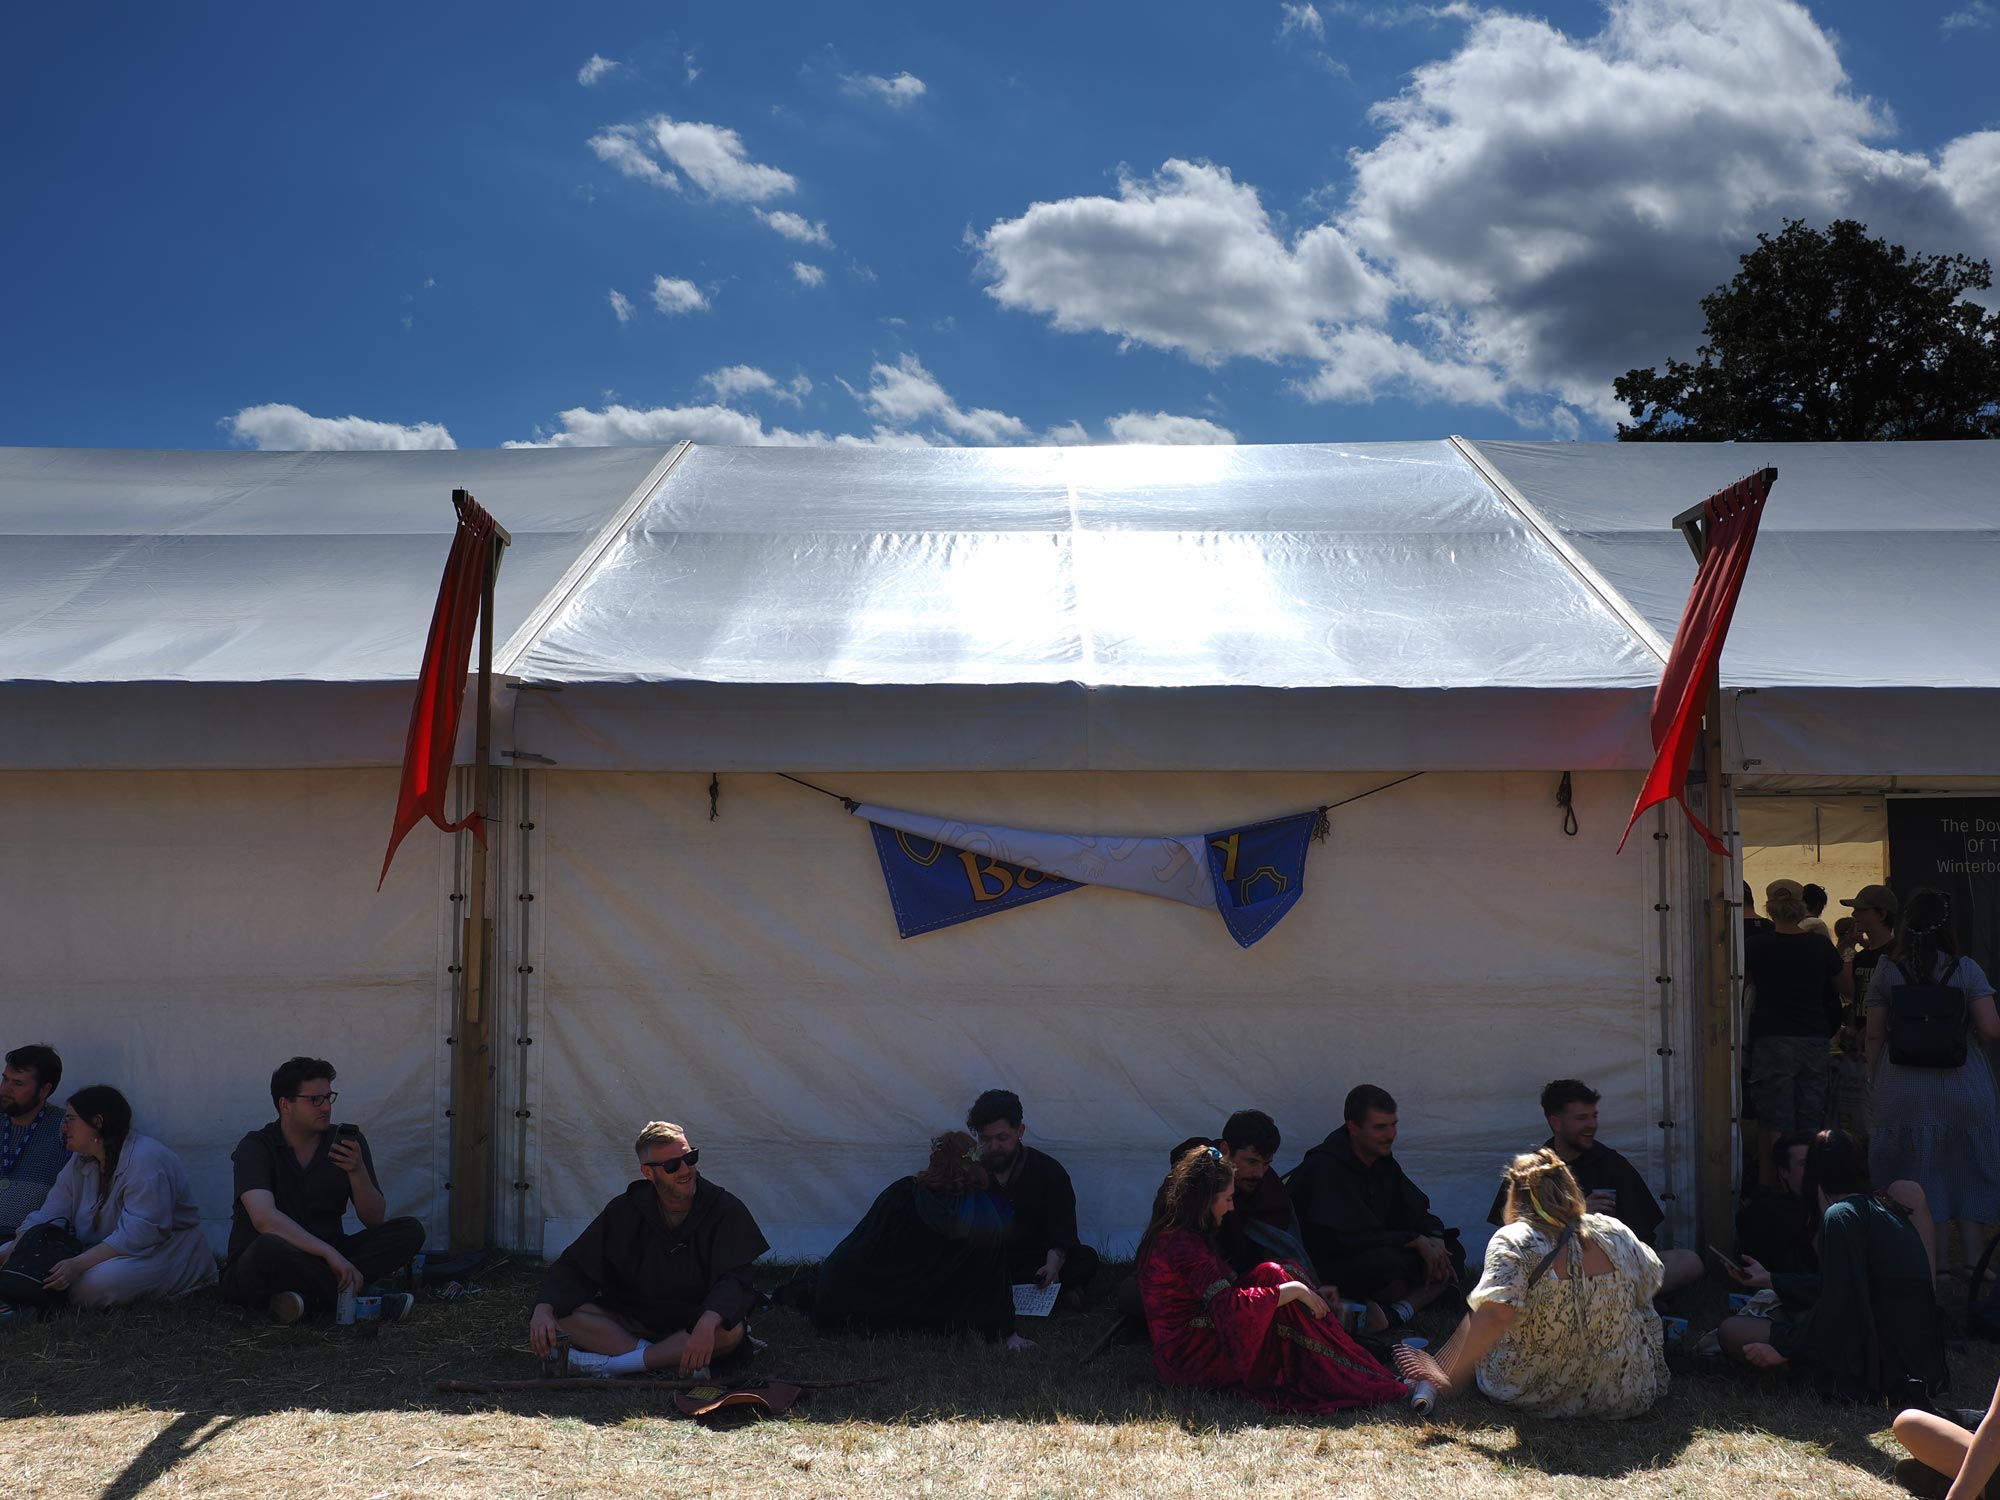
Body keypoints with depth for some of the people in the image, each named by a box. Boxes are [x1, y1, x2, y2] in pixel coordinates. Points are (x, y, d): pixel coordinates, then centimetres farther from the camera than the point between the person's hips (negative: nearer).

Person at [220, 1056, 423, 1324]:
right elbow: (264, 1218, -28)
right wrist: (331, 1254, -36)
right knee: (268, 1248, -40)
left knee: (410, 1231, -14)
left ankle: (312, 1298, -24)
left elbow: (376, 1221, 0)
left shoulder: (348, 1141, 2)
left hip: (323, 1260, 5)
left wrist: (357, 1171, -19)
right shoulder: (255, 1148, -10)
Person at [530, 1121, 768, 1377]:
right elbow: (572, 1266, -1)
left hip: (693, 1325, -2)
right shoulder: (625, 1210, 1)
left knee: (731, 1331, -36)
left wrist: (707, 1323, -41)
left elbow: (733, 1280, -19)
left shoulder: (726, 1210, -7)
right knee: (562, 1314, -21)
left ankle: (612, 1363, -27)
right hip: (634, 1323, 3)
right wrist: (544, 1307, -23)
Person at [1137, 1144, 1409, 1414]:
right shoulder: (1184, 1245, -19)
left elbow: (1232, 1286, 15)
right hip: (1189, 1360, -10)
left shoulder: (1175, 1237, 14)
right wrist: (1295, 1290, -20)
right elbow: (1229, 1306, -28)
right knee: (1272, 1275, -16)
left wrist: (1310, 1292, 10)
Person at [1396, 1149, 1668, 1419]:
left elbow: (1494, 1316, -30)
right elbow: (1650, 1284, 16)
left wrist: (1452, 1380, -25)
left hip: (1534, 1397, -2)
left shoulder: (1513, 1241, -16)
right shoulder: (1616, 1232, -4)